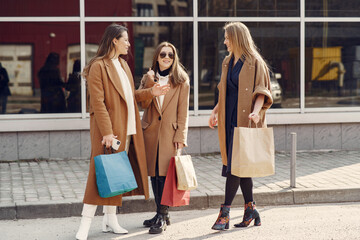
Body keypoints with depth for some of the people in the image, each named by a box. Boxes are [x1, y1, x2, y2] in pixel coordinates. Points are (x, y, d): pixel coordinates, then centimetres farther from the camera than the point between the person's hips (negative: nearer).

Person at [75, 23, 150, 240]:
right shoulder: (98, 66, -11)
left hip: (126, 129, 8)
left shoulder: (123, 65, 16)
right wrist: (107, 131, -21)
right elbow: (98, 102, -17)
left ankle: (110, 220, 20)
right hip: (109, 129, -8)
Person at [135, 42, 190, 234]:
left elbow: (183, 111, 0)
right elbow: (139, 100, -3)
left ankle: (162, 218, -7)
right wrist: (151, 92, -24)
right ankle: (161, 214, 18)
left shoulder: (181, 80, 4)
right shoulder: (148, 78, 12)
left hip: (169, 132, -4)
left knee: (165, 174, -10)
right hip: (151, 131, 4)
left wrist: (180, 136, -6)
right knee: (154, 174, 6)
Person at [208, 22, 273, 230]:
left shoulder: (255, 63, -7)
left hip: (245, 120, -7)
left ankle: (225, 213, -8)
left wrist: (256, 111, -25)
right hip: (230, 119, 7)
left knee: (234, 166, -10)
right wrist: (216, 110, 15)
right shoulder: (228, 62, 15)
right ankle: (251, 209, 17)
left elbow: (262, 92, -10)